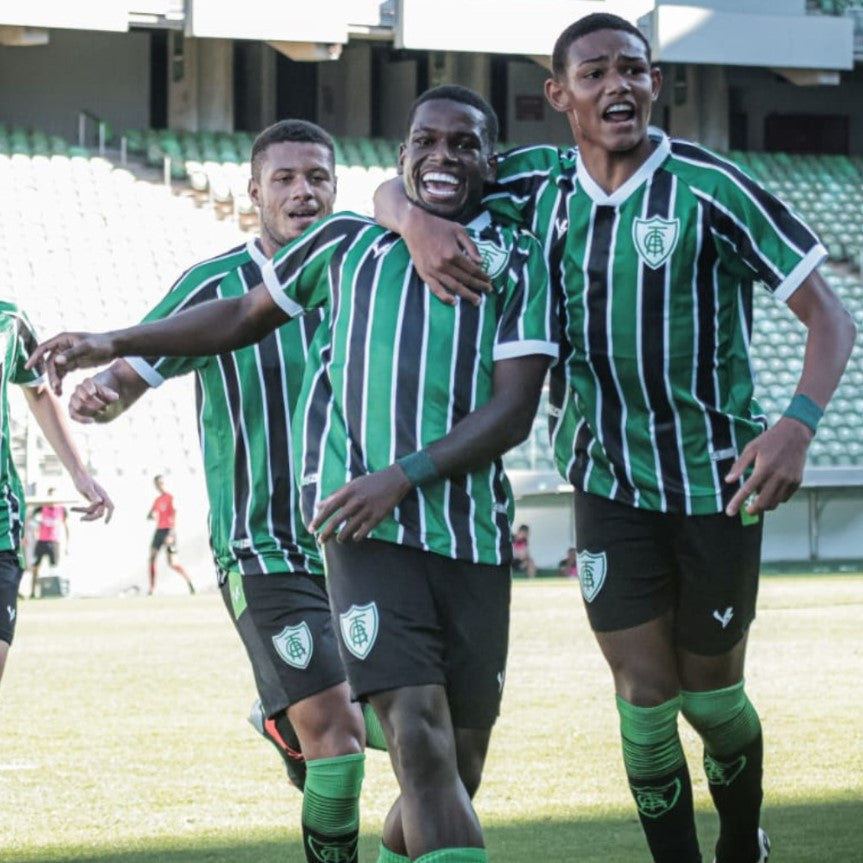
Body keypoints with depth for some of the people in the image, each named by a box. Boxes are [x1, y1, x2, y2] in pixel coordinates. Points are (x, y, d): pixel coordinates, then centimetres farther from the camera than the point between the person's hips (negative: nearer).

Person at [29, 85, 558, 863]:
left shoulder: (518, 261, 9)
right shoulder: (347, 243, 12)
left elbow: (514, 411, -1)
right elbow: (247, 314, 28)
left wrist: (406, 475, -14)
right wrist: (116, 345, 29)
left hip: (476, 536, 2)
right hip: (369, 532, -1)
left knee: (461, 765, 5)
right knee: (422, 748, -19)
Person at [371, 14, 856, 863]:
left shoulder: (709, 188, -14)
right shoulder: (539, 182, -2)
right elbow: (396, 189, 6)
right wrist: (417, 223, -19)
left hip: (718, 483, -2)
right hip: (608, 486, 2)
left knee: (710, 695, 9)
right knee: (644, 698, -3)